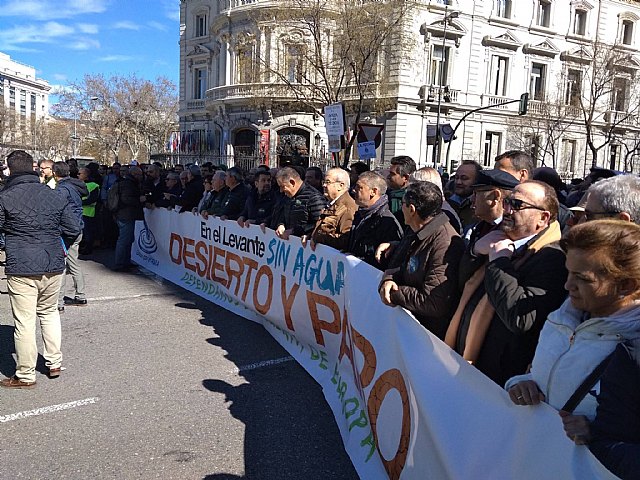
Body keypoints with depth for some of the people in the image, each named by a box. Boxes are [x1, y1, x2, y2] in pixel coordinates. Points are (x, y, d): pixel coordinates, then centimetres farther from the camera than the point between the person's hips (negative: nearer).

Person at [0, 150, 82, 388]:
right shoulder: (56, 196, 2)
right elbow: (74, 229, 4)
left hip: (20, 268, -4)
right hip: (53, 266, 4)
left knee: (24, 321, 4)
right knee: (49, 312, 21)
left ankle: (25, 375, 14)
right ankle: (54, 363, 26)